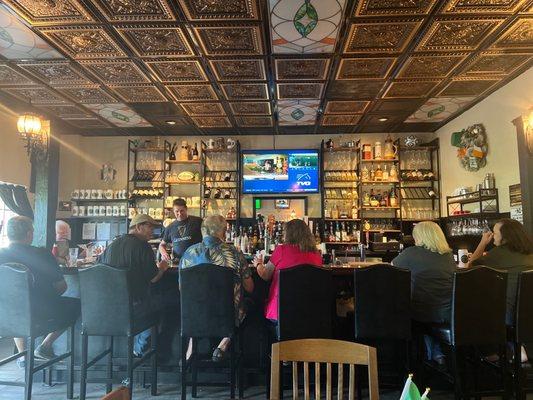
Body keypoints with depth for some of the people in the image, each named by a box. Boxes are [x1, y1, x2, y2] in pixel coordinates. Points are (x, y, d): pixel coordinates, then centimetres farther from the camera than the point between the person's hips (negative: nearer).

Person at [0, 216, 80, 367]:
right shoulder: (42, 254, -16)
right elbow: (62, 286, -10)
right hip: (41, 313, -4)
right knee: (77, 304, 18)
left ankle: (22, 354, 32)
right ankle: (45, 346, 15)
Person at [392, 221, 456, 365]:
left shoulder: (411, 253, -7)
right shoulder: (448, 255, 5)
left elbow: (392, 265, 11)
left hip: (423, 313, -4)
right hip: (450, 313, 4)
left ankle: (434, 353, 36)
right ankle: (436, 353, 37)